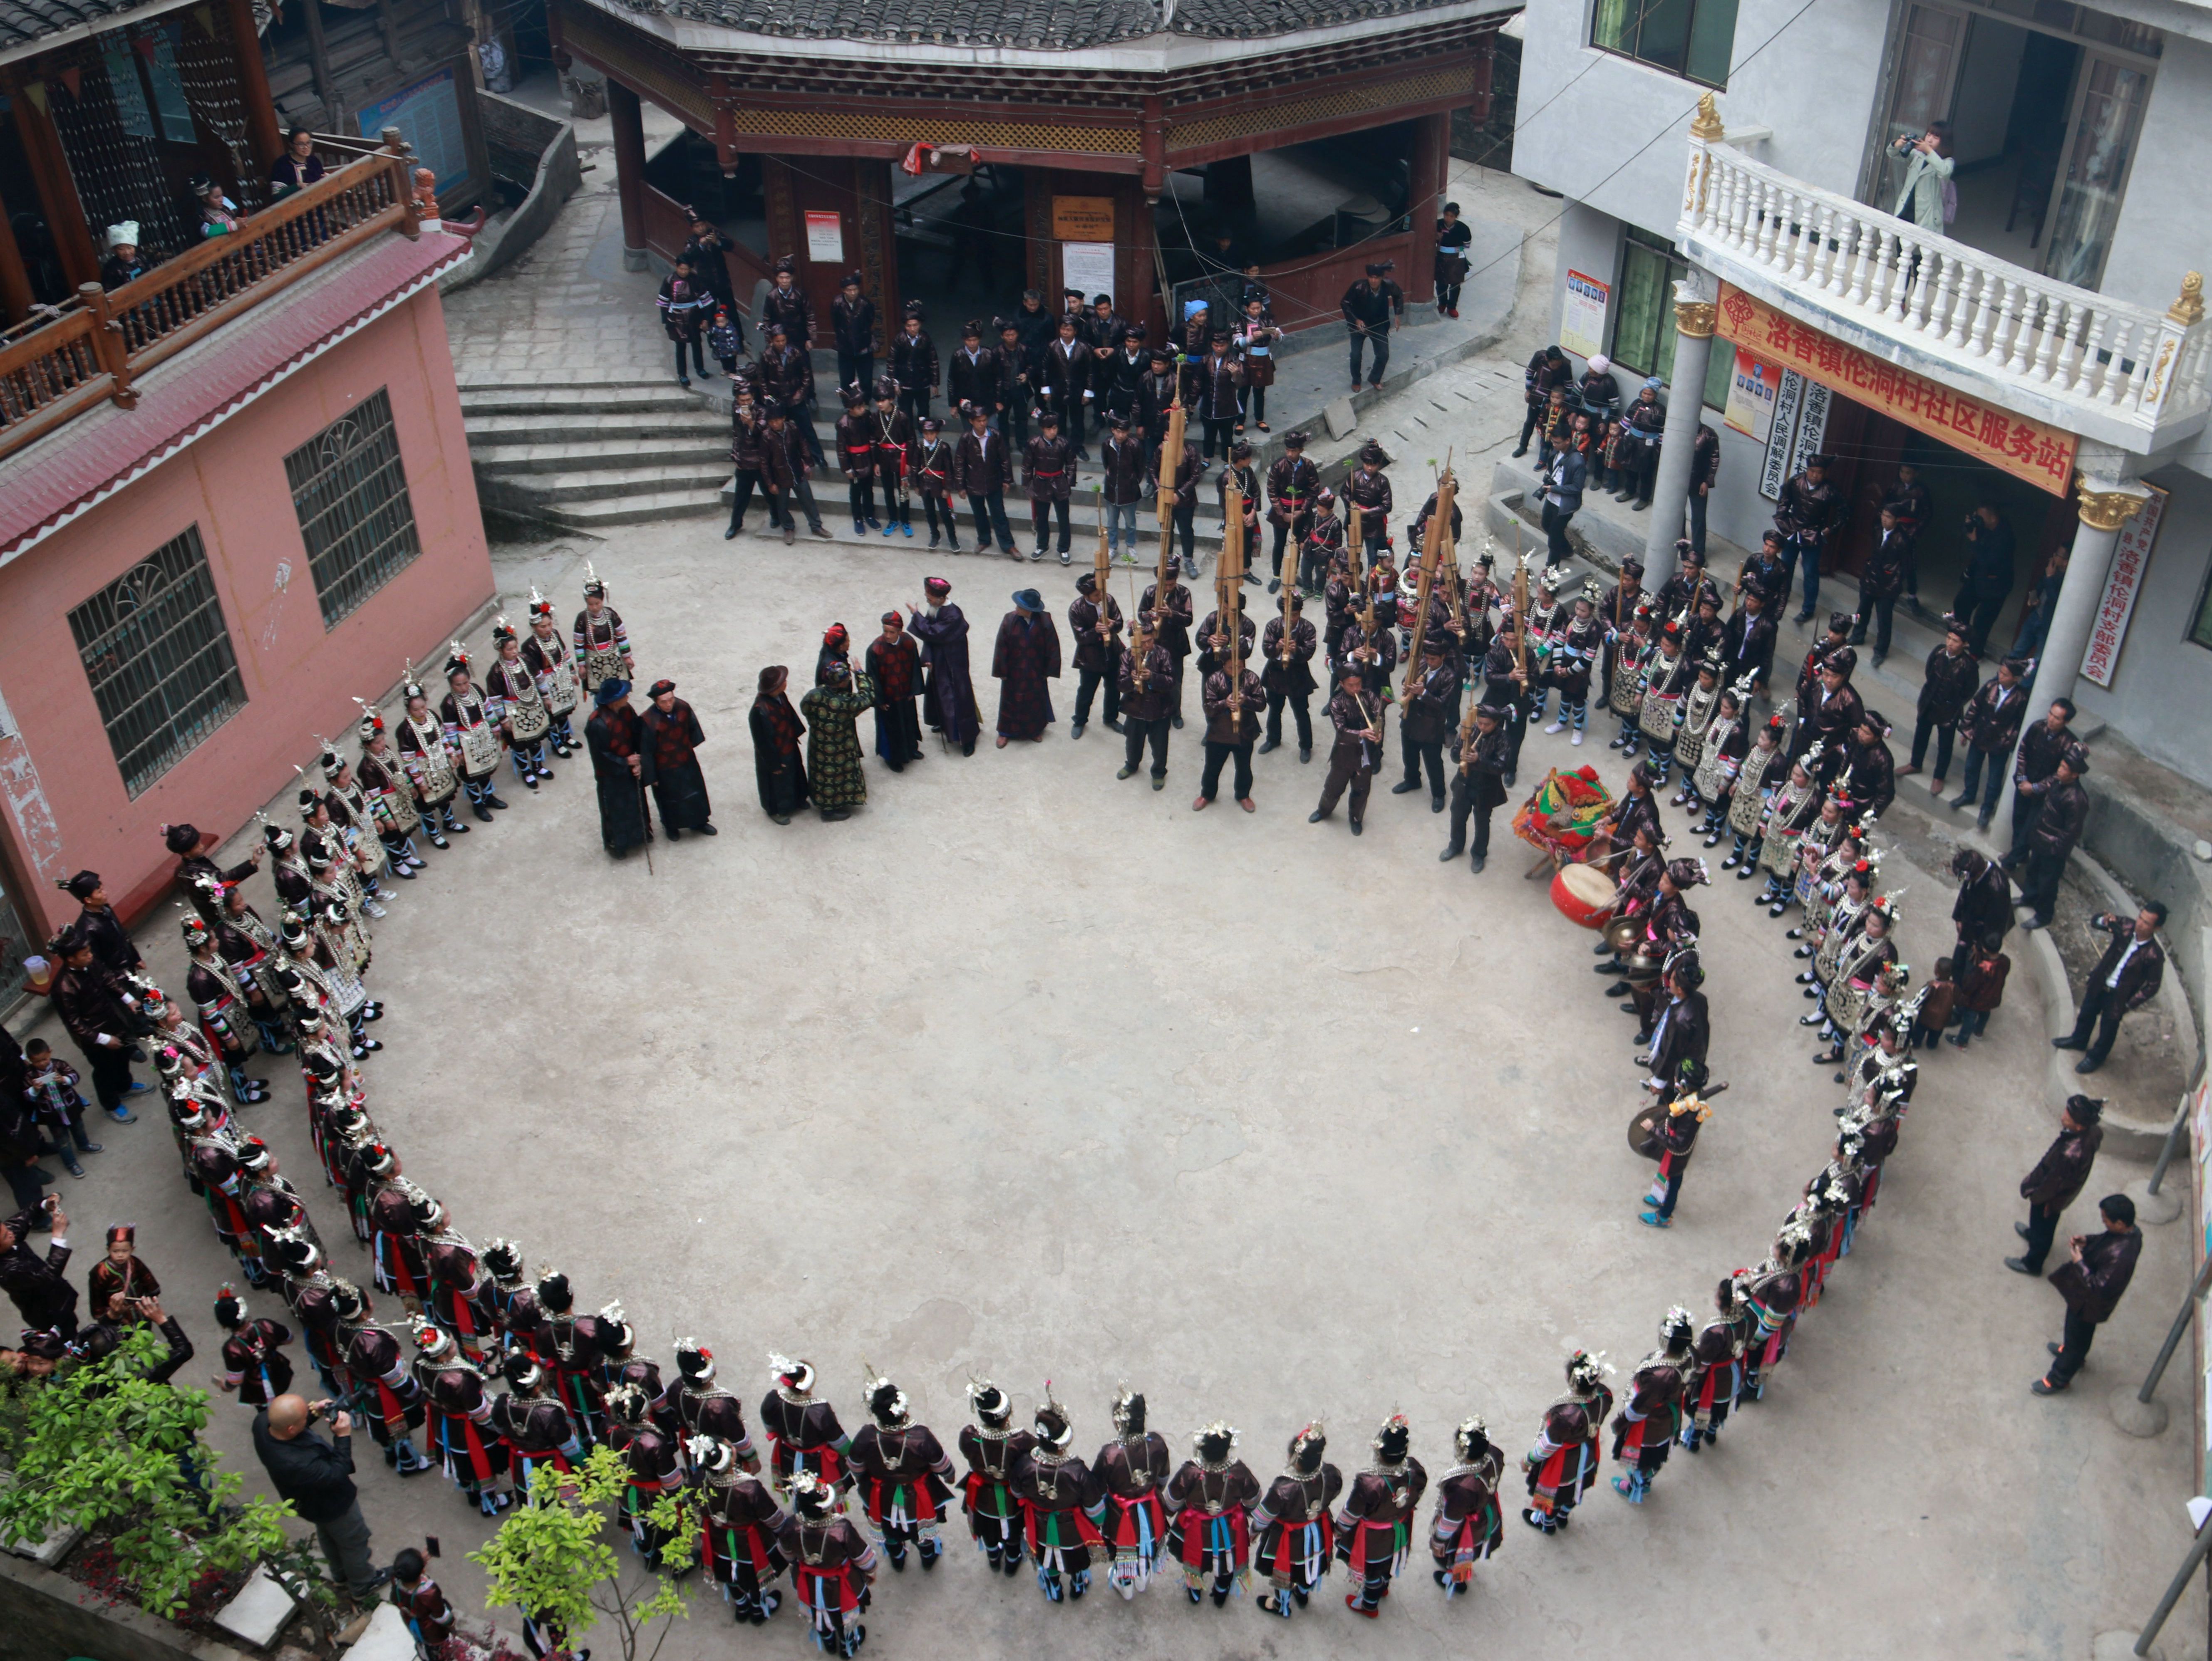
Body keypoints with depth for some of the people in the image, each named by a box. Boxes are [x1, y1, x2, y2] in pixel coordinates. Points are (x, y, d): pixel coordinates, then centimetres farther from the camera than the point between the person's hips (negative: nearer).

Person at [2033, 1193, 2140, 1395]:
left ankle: (2058, 1380, 40)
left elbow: (2097, 1287, -35)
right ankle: (2069, 1350, 64)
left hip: (2089, 1303, -8)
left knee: (2078, 1338, 18)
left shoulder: (2120, 1256, -44)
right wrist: (2087, 1240, -11)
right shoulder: (2130, 1231, -18)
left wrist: (2079, 1263, -29)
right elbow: (2105, 1240, 5)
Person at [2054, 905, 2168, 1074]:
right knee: (2087, 1014, 29)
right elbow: (2097, 921, -10)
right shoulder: (2127, 927, -21)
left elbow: (2153, 986, -18)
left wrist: (2129, 1005, -16)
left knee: (2108, 1028, 19)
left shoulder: (2154, 955, -30)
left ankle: (2096, 1057, 46)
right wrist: (2105, 920, -34)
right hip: (2100, 983, 4)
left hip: (2118, 996, -4)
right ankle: (2079, 1040, 58)